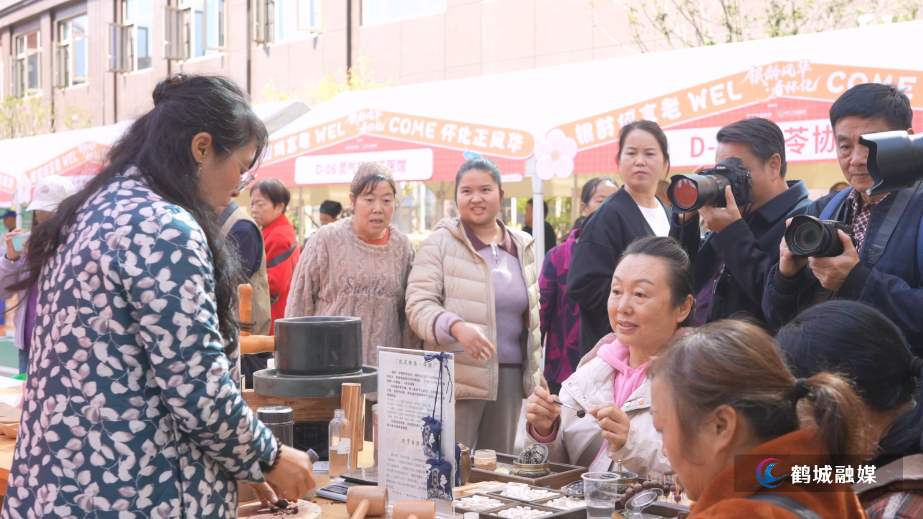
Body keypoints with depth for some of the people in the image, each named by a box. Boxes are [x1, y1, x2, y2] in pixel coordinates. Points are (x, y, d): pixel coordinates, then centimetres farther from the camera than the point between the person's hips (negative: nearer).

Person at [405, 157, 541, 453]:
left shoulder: (522, 246, 15)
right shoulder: (439, 243, -2)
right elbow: (419, 305, -9)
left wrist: (535, 371, 19)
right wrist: (457, 326, -28)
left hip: (511, 376, 5)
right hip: (457, 375, -5)